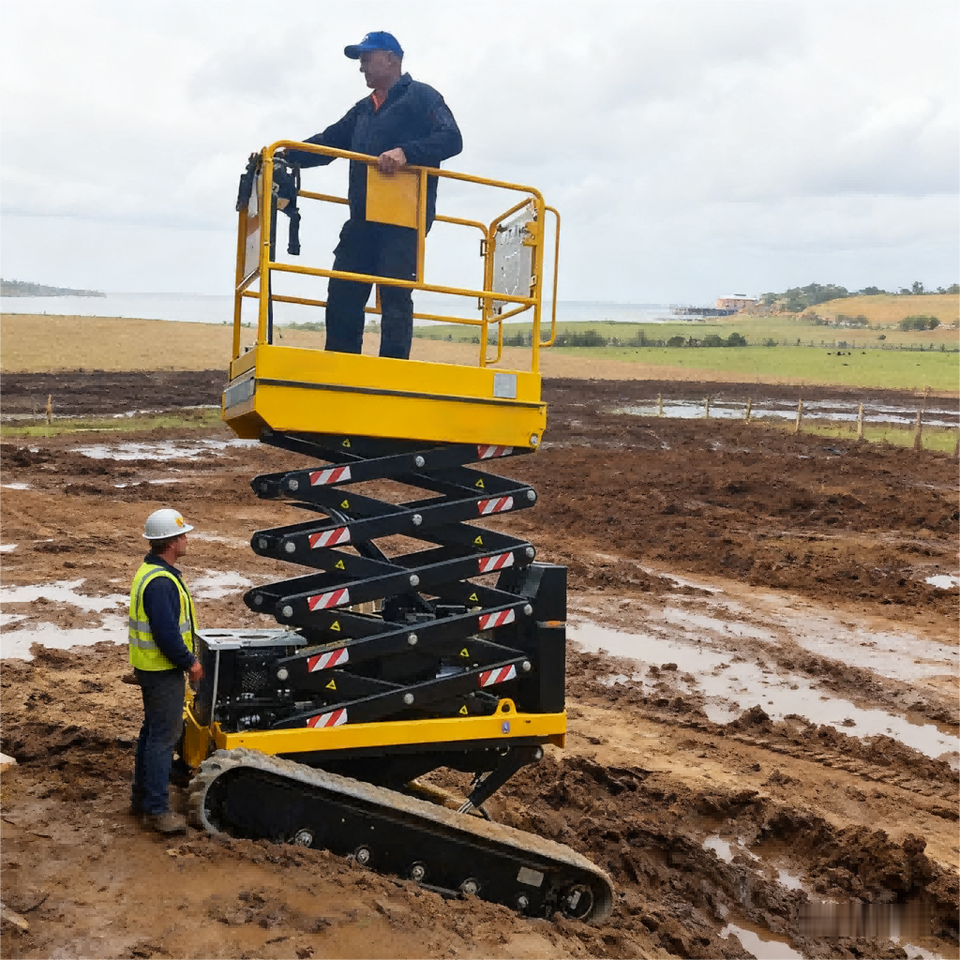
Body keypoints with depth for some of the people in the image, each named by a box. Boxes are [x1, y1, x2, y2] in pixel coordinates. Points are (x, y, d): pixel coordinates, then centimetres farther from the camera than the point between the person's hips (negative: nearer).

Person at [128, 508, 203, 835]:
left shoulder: (151, 571, 9)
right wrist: (190, 662, -15)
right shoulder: (161, 582, -25)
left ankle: (142, 797, 31)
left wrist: (186, 658, 17)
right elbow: (167, 634, -28)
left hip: (152, 667, 11)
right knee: (164, 736, -2)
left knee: (153, 730, 19)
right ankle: (155, 810, 7)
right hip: (163, 671, -11)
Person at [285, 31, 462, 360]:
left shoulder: (421, 96, 3)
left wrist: (405, 152, -24)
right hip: (363, 219, 8)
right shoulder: (363, 110, 27)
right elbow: (328, 142, 22)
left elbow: (451, 139, -10)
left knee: (394, 295, -11)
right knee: (342, 295, 3)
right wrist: (284, 156, 7)